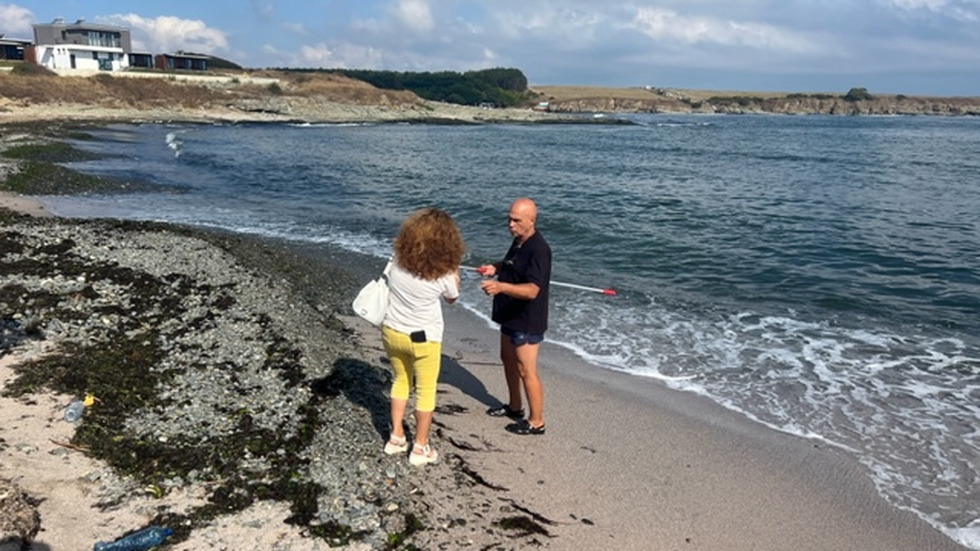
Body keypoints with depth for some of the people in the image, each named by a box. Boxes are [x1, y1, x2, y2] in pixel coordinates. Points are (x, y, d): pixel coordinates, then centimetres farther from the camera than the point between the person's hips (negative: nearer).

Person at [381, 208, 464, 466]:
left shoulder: (397, 259, -16)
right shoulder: (443, 274, -22)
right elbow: (452, 298, -1)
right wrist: (454, 271, 5)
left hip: (392, 332, 4)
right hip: (422, 339, -4)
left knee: (400, 382, 25)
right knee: (426, 391, 14)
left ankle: (396, 438, 34)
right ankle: (420, 448, 25)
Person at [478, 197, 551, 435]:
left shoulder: (538, 249, -25)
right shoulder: (519, 241, 6)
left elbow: (532, 290, -34)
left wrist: (500, 286, -48)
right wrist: (495, 268, 5)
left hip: (527, 322, -10)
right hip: (511, 316, 10)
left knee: (526, 372, -1)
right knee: (508, 359, 23)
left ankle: (536, 422, 13)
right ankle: (514, 406, 42)